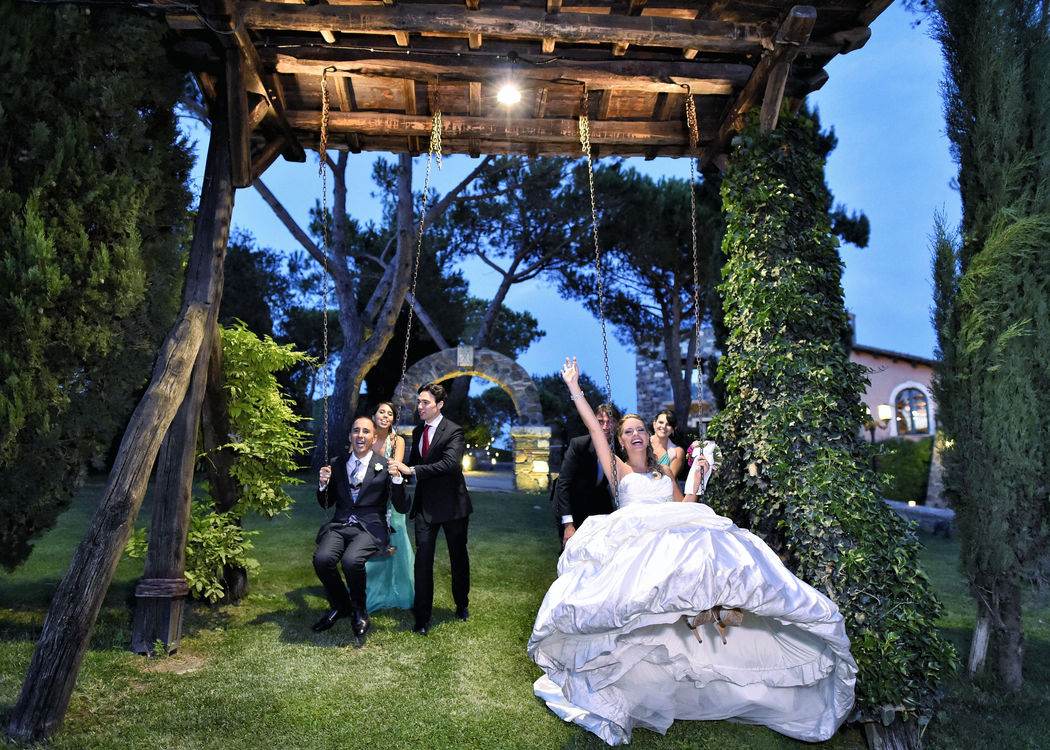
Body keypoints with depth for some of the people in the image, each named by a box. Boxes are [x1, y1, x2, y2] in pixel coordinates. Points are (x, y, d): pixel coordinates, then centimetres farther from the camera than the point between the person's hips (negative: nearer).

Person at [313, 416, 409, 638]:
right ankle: (340, 606, 5)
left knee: (351, 561, -32)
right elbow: (326, 503, 18)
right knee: (322, 559, -26)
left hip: (369, 528, -3)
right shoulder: (338, 464, 12)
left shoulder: (384, 467, 1)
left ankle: (359, 610, 1)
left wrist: (397, 478, -17)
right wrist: (323, 484, -2)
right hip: (339, 526, 4)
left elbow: (402, 508, -2)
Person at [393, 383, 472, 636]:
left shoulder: (453, 431, -12)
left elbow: (450, 462, -27)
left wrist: (412, 470, -28)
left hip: (451, 503, -4)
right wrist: (401, 469, 0)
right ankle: (422, 617, 5)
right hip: (425, 505, 4)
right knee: (423, 559, -3)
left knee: (458, 557, 13)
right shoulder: (418, 431, 10)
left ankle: (461, 604, 35)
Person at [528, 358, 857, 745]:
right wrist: (574, 387, 6)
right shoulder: (617, 469, 17)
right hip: (637, 536, -4)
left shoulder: (664, 472, 31)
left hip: (677, 532, 5)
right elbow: (593, 427, 9)